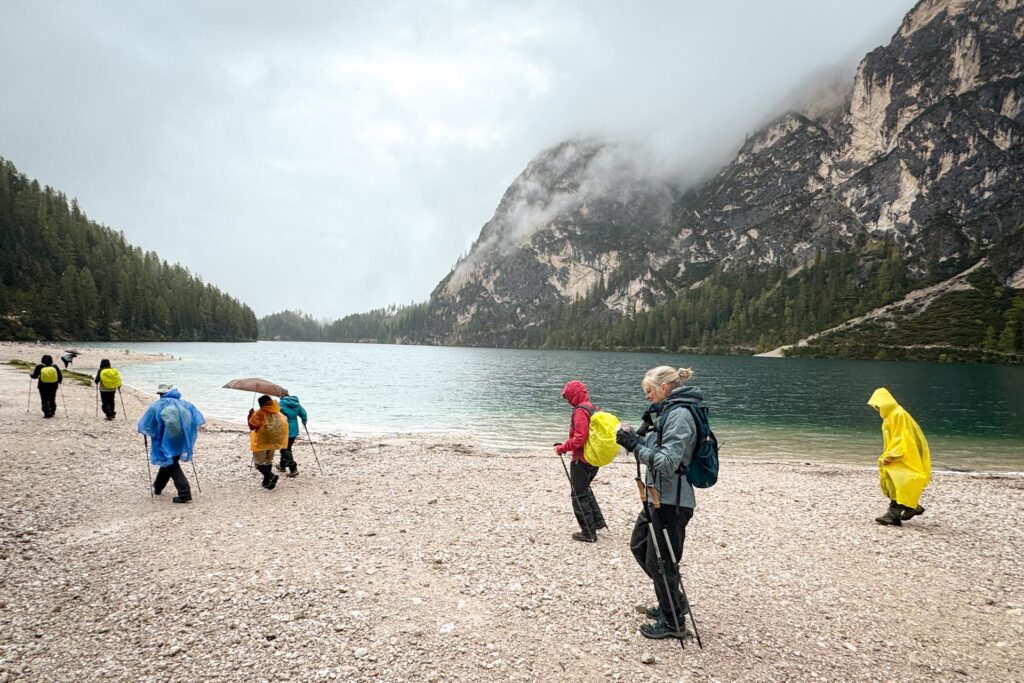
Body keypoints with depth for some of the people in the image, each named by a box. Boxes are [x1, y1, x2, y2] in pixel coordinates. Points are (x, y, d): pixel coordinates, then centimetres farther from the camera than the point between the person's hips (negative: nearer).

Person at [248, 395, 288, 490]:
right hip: (274, 441, 6)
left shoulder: (259, 413, -15)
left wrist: (251, 415, 1)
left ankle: (271, 476, -22)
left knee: (259, 463, 2)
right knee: (269, 461, 21)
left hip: (262, 441, -6)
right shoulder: (278, 413, 4)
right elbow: (284, 425, 7)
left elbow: (252, 426, -10)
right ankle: (267, 482, 22)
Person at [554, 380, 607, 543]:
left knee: (579, 496, 1)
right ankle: (598, 521, 30)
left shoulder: (580, 410, -18)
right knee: (585, 490, 25)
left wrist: (562, 448, -14)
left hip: (581, 460, -9)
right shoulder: (593, 408, 11)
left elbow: (580, 438, -25)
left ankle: (588, 533, 6)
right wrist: (567, 444, 17)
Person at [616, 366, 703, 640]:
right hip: (657, 497, 10)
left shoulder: (679, 415, -19)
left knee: (661, 562, 3)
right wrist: (635, 439, 1)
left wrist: (634, 443, -19)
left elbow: (667, 463, -24)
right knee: (639, 546, 21)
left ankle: (673, 622, 22)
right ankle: (673, 602, 35)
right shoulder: (667, 412, 11)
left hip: (671, 502, -10)